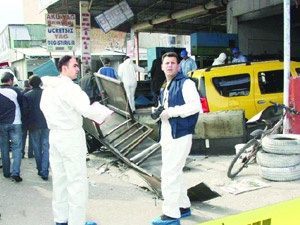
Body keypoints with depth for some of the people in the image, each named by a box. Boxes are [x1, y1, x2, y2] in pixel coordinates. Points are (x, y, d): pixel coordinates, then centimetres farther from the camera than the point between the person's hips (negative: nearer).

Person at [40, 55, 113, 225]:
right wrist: (105, 112, -14)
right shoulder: (70, 87, -18)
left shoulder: (49, 87, 8)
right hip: (71, 136, -9)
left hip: (55, 135, 9)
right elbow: (86, 109, -27)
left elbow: (45, 107, 17)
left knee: (60, 178, 16)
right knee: (77, 180, -1)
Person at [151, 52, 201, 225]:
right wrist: (159, 112, 7)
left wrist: (171, 112, -21)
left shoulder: (185, 83, -10)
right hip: (168, 136, 10)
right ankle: (184, 207, 31)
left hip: (179, 136, -10)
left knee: (169, 174, -9)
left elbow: (195, 106, -22)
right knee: (175, 173, 18)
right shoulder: (167, 87, 19)